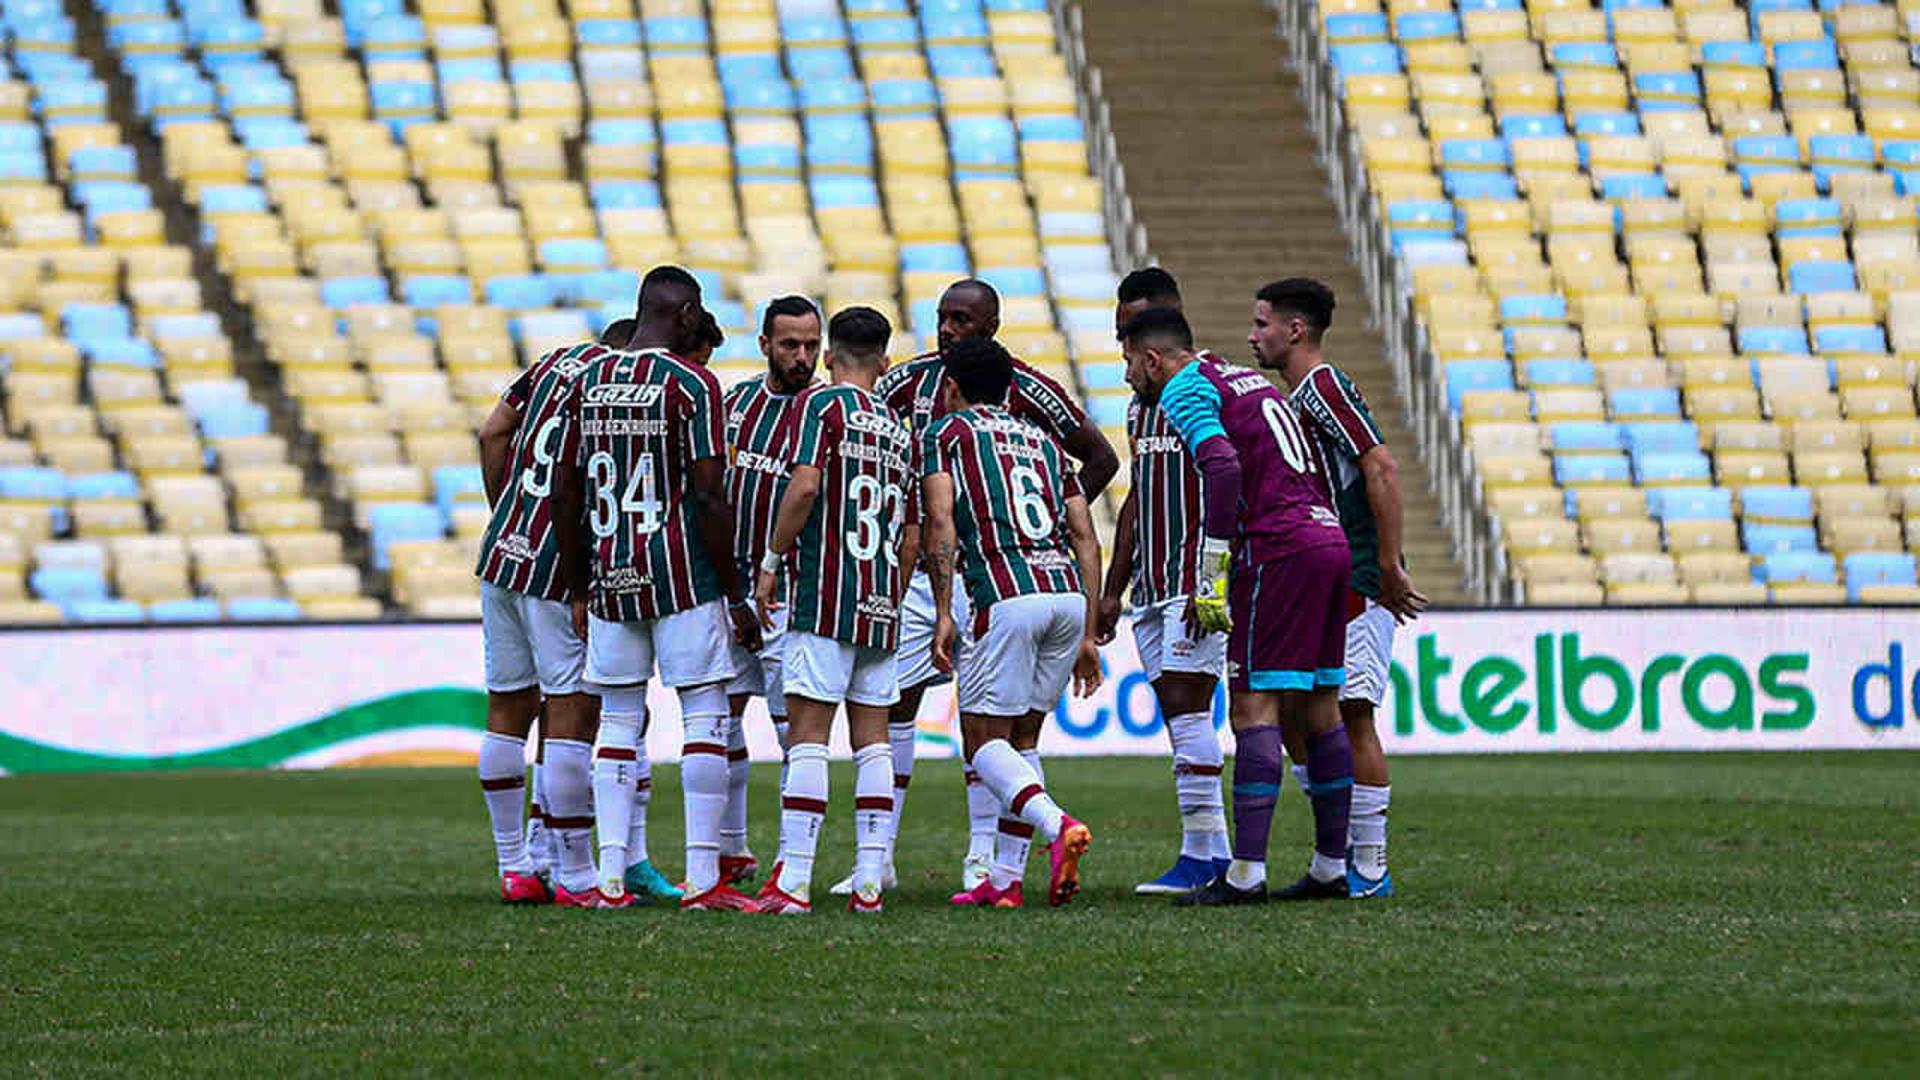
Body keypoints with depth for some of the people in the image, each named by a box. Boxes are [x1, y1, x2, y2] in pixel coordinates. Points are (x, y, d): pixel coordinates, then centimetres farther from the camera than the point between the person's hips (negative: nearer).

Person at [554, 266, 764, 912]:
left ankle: (611, 877, 7)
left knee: (619, 720, 11)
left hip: (609, 576, 5)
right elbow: (710, 499, -12)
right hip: (681, 575, -5)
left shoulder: (589, 381, 9)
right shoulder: (692, 384, -8)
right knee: (705, 718, 0)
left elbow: (565, 492, 11)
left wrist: (579, 591, 19)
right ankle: (703, 879, -5)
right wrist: (736, 597, -5)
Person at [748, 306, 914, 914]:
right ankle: (869, 881, 4)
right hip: (882, 602, 6)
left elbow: (805, 484, -16)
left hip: (824, 594, -6)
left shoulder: (820, 404, -2)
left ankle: (793, 883, -13)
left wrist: (771, 560, -8)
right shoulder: (899, 430, 16)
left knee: (807, 733, -8)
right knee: (872, 738, 7)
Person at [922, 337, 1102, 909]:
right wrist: (1086, 635, 20)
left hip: (1007, 597, -6)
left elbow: (940, 525, -5)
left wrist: (943, 616, -4)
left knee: (984, 740, 0)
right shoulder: (1042, 441, 25)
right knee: (1023, 737, 16)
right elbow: (1086, 539, 19)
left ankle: (1059, 826, -25)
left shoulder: (946, 433, 10)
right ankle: (1004, 879, 12)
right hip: (1068, 591, 6)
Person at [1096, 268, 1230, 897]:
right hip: (1152, 585, 9)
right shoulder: (1140, 401, 18)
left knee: (1183, 703, -14)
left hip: (1198, 581, -9)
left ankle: (1201, 853, -13)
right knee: (1180, 716, 6)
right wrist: (1113, 589, 22)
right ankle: (1214, 853, 8)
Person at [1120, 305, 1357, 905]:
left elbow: (1223, 468, -19)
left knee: (1254, 706, -9)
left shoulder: (1185, 389, -2)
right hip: (1330, 540, 9)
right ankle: (1332, 867, 14)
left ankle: (1247, 873, -15)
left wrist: (1212, 566, -17)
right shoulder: (1248, 379, 25)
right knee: (1317, 707, 12)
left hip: (1280, 549, -9)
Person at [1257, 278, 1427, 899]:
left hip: (1355, 585, -10)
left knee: (1351, 716, -8)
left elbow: (1382, 469, -21)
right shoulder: (1299, 397, 18)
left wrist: (1389, 568, -22)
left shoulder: (1323, 388, -12)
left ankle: (1370, 870, -5)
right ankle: (1343, 855, 14)